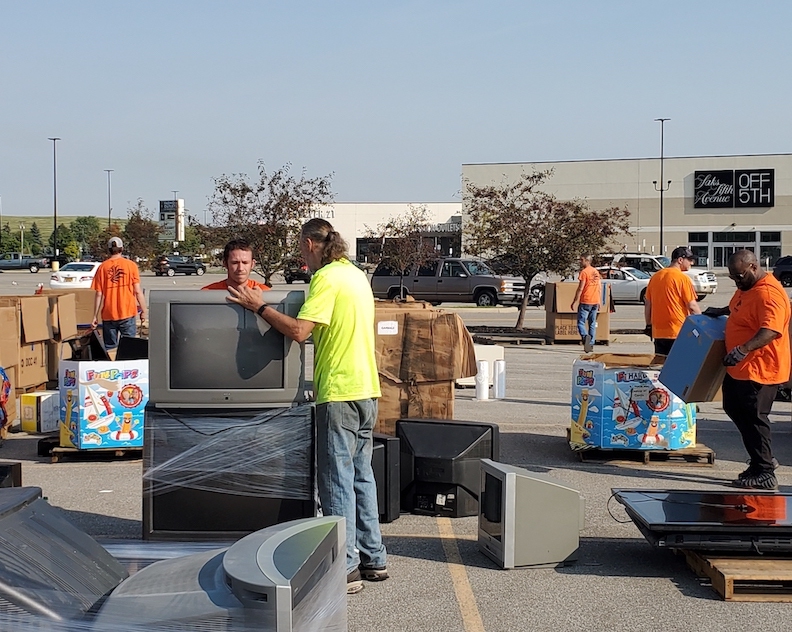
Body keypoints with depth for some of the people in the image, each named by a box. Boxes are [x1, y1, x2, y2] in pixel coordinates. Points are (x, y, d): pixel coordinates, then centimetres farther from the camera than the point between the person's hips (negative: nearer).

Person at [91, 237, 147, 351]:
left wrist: (95, 316, 4)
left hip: (108, 315, 1)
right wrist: (143, 311, 3)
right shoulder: (131, 265, -2)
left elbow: (99, 294, -1)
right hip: (127, 312, -1)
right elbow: (138, 291, -5)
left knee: (109, 348, 8)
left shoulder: (102, 267, 1)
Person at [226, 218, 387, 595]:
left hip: (339, 392, -9)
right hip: (365, 389, 9)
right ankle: (372, 559, 22)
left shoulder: (327, 279, -14)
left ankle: (345, 569, -2)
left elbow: (298, 331, -22)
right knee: (361, 475, 15)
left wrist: (259, 306, -11)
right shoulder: (356, 275, 15)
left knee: (337, 480, -4)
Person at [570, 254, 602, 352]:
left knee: (581, 322, -5)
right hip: (595, 302, 7)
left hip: (585, 302, -7)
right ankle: (591, 344, 11)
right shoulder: (596, 272, 12)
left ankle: (586, 336, -30)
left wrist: (574, 302, -9)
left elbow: (580, 288, -14)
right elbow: (600, 288, 14)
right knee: (592, 324, 11)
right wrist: (599, 302, 19)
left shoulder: (584, 272, -11)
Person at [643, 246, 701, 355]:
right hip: (679, 333, -6)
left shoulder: (655, 276, 10)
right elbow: (692, 306, -12)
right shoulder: (682, 278, -10)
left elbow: (647, 304, 13)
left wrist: (649, 325, 20)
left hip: (658, 333, 6)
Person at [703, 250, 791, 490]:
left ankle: (765, 474, 6)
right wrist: (721, 311, 16)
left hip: (760, 370, -11)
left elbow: (771, 330, -36)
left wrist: (744, 349, -47)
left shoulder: (769, 293, -24)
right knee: (734, 409, 18)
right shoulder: (746, 287, 10)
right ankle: (762, 459, 28)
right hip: (739, 368, 11)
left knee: (753, 418, -5)